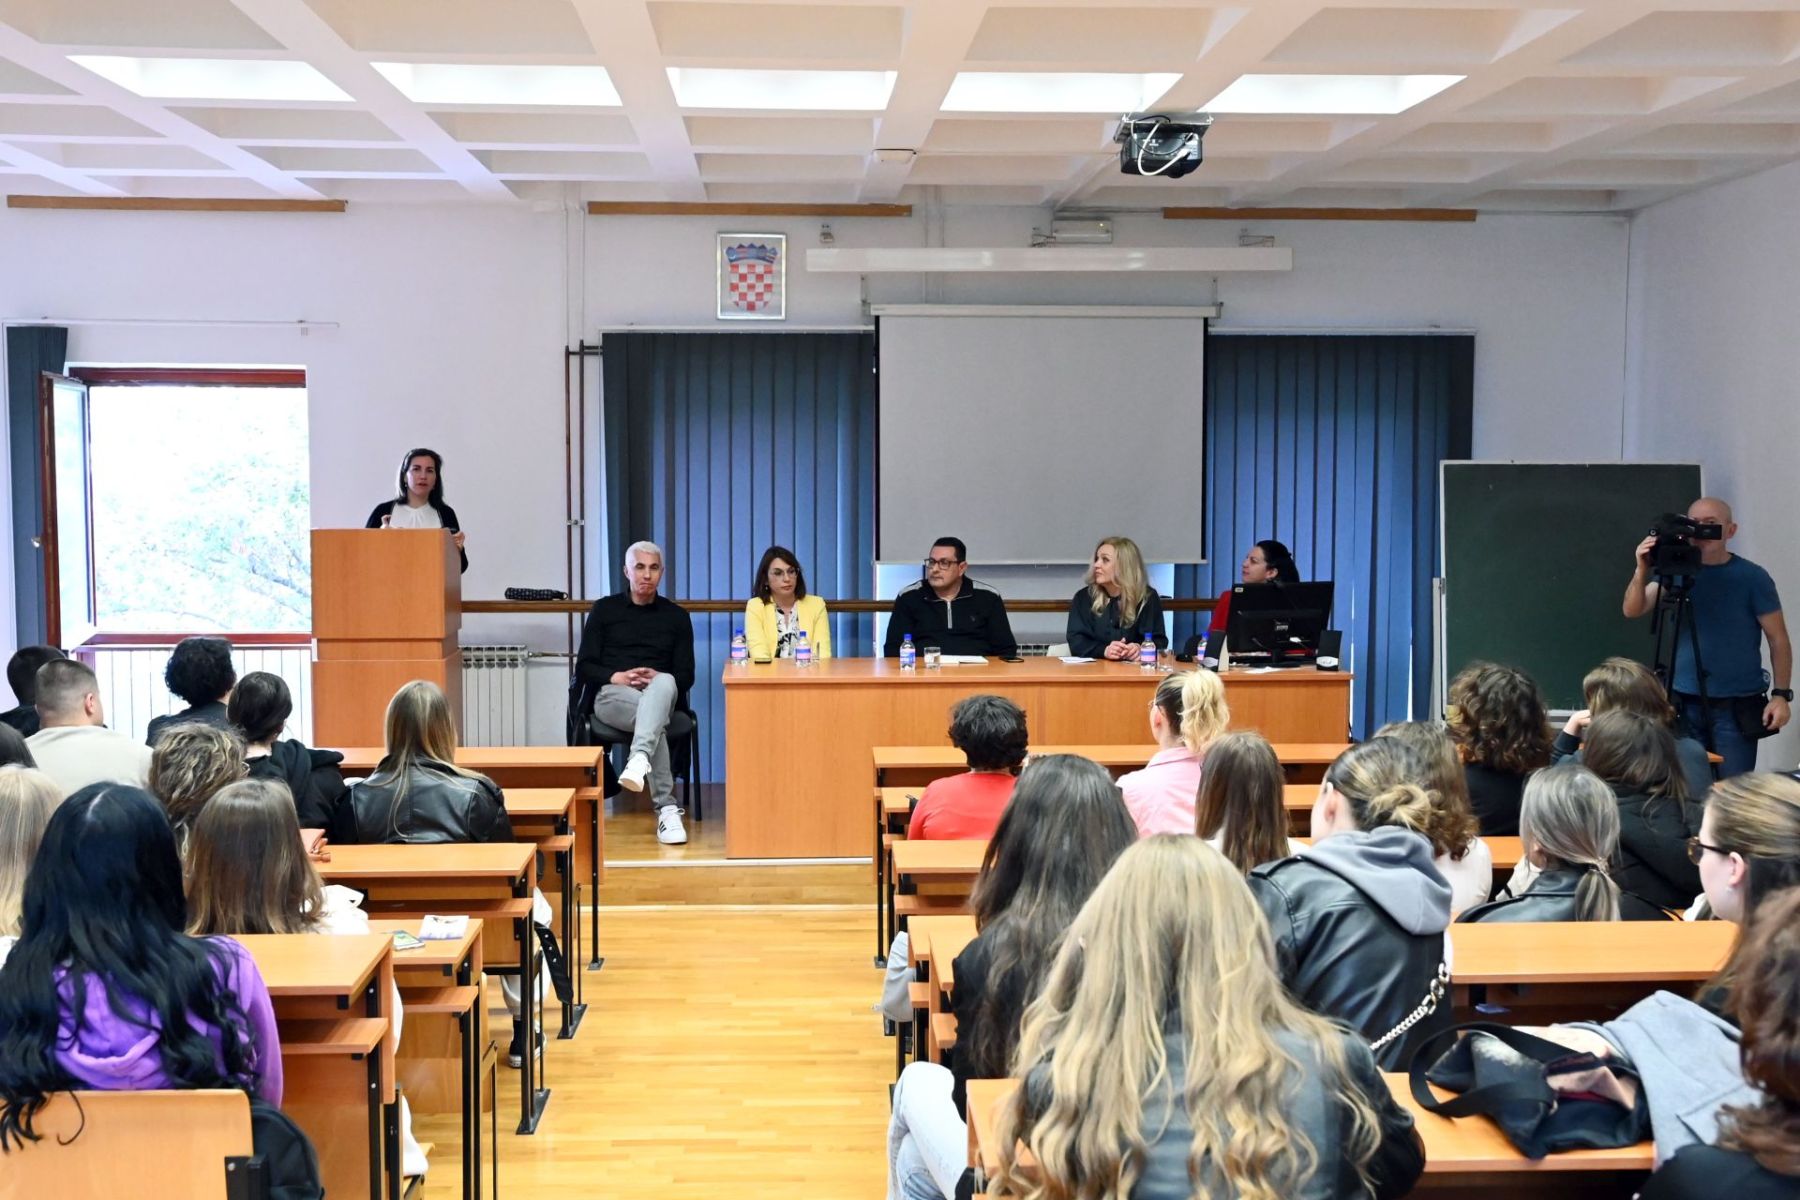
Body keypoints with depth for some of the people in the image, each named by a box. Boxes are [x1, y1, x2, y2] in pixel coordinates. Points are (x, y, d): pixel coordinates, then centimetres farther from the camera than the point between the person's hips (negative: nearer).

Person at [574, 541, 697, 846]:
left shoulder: (676, 616, 15)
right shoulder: (604, 609, 13)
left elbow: (685, 676, 10)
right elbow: (584, 668, 7)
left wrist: (656, 678, -13)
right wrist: (617, 677, -14)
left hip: (659, 693, 1)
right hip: (613, 696, -1)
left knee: (665, 683, -41)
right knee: (656, 722, -39)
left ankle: (639, 759, -62)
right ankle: (667, 809, -48)